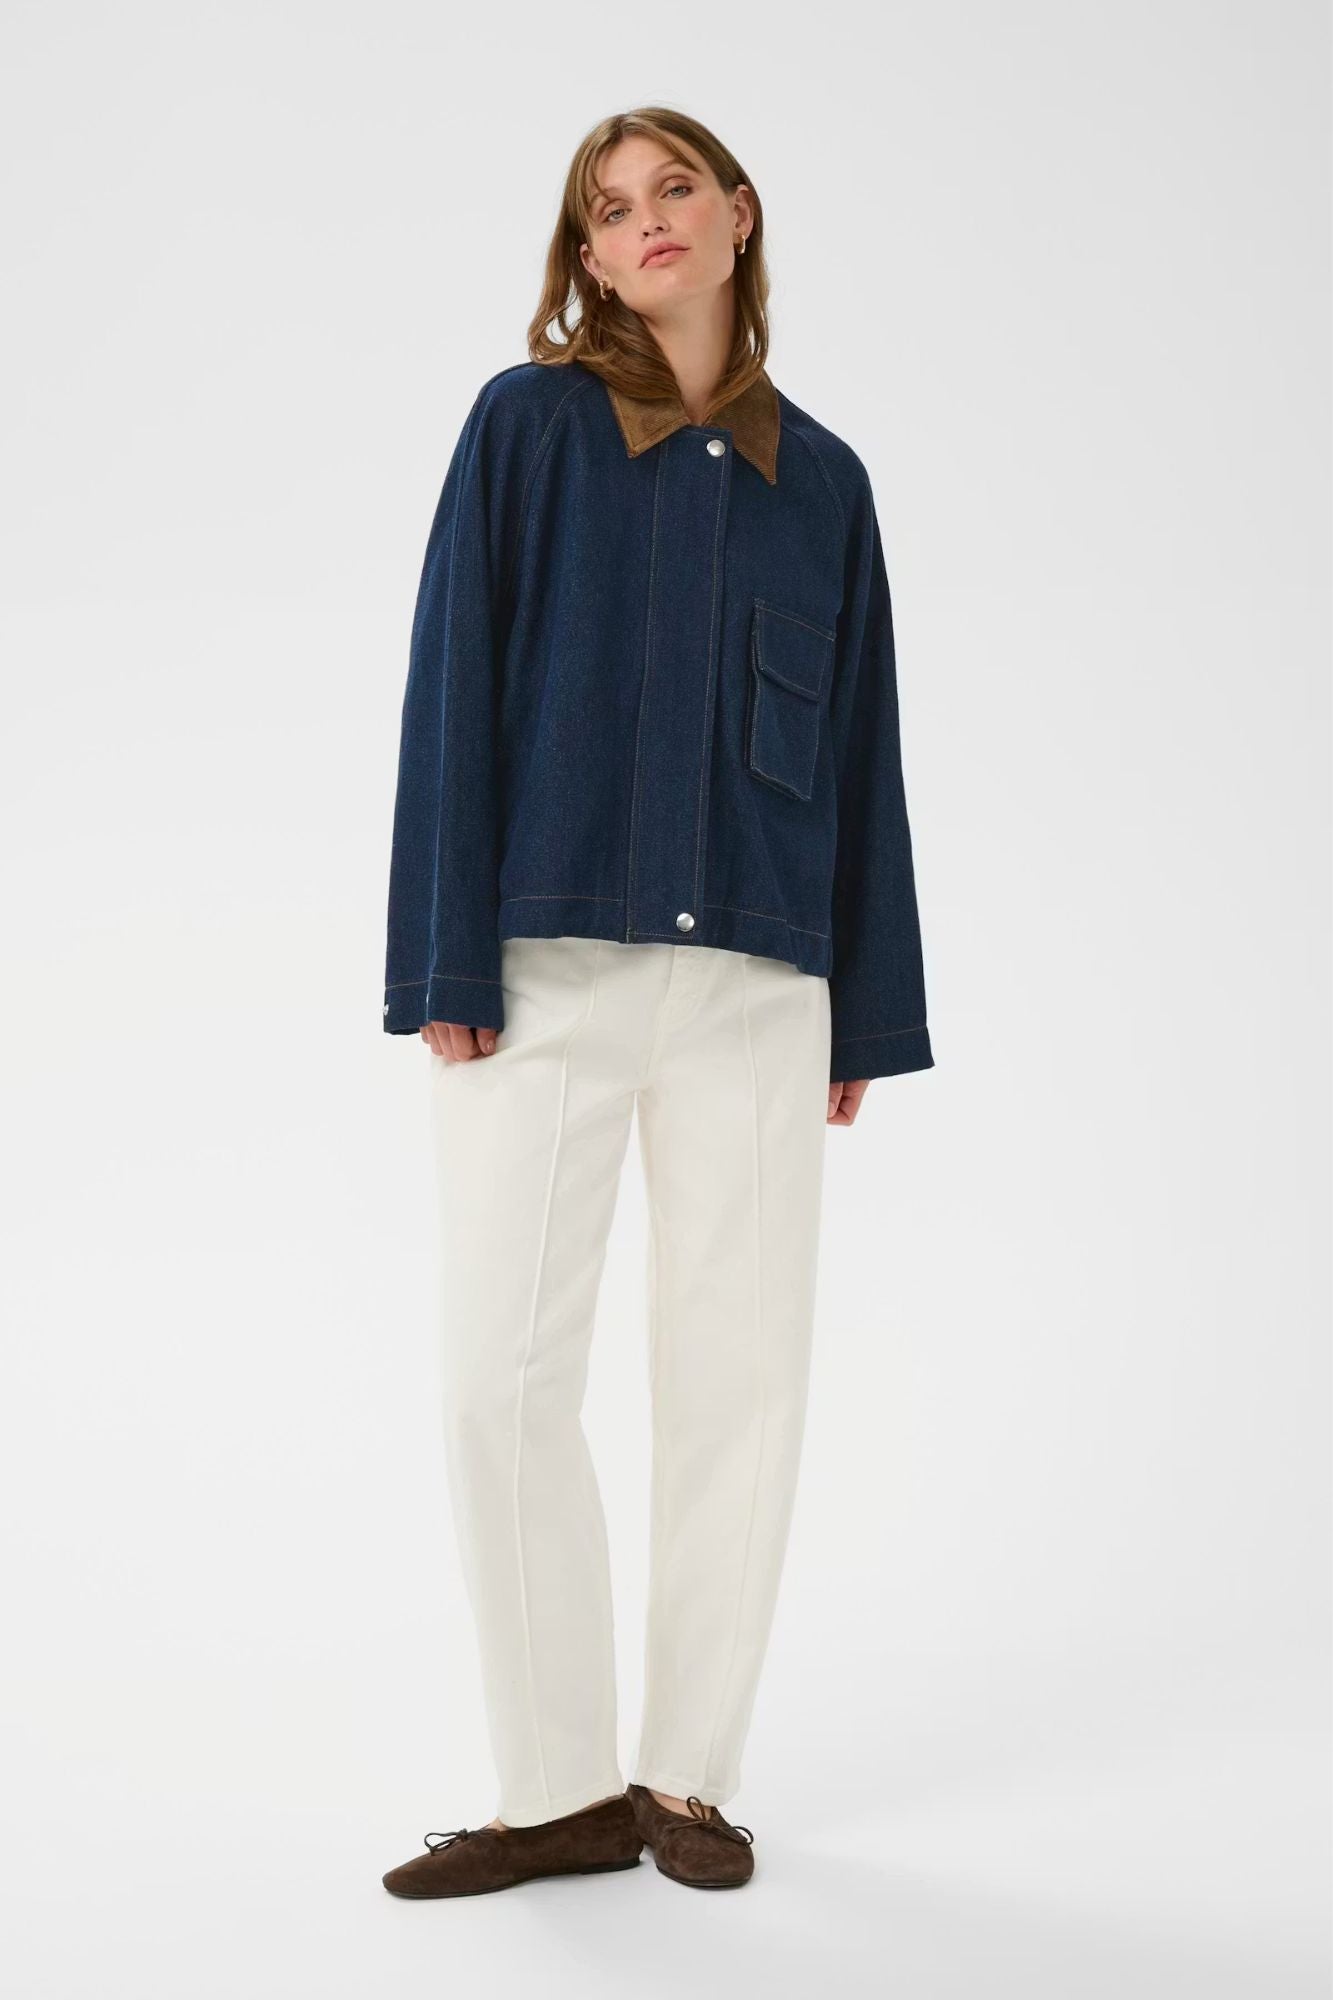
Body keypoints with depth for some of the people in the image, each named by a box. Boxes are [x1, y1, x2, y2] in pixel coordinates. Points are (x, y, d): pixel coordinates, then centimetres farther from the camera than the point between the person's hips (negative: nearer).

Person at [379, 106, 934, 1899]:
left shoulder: (819, 477, 14)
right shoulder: (528, 423, 6)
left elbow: (858, 748, 14)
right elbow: (453, 690, 0)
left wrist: (868, 1008, 9)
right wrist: (446, 959, -8)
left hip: (756, 979, 2)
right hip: (549, 963, -2)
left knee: (739, 1375, 4)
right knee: (505, 1373, -4)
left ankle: (695, 1774, 17)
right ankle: (567, 1788, 9)